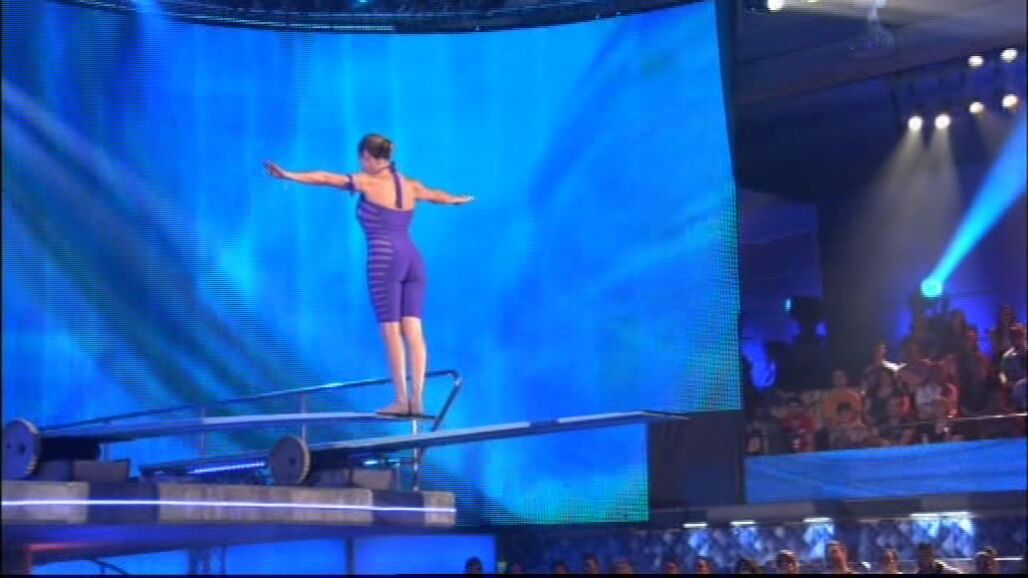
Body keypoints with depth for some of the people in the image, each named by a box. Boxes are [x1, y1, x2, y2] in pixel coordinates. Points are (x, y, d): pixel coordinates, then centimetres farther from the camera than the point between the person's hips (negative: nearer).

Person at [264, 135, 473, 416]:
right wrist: (458, 200, 60)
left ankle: (402, 400, -8)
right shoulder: (410, 185, 19)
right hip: (413, 259, 6)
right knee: (413, 330, 0)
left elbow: (326, 178, -2)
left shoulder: (367, 182, 1)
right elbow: (436, 195, 39)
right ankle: (417, 399, -4)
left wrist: (288, 175, -1)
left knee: (392, 331, -5)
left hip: (385, 259, -6)